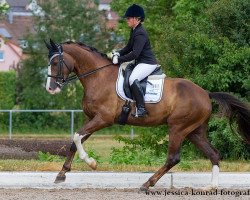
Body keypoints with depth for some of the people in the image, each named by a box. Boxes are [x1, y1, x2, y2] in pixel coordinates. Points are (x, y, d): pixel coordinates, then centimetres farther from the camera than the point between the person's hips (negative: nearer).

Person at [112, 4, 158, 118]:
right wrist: (118, 53, 4)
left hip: (147, 63, -12)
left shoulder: (140, 34, -20)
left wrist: (119, 60, -21)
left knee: (133, 79, -31)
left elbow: (134, 54, -26)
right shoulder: (134, 31, 13)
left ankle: (141, 108, -33)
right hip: (140, 62, 12)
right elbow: (129, 48, 22)